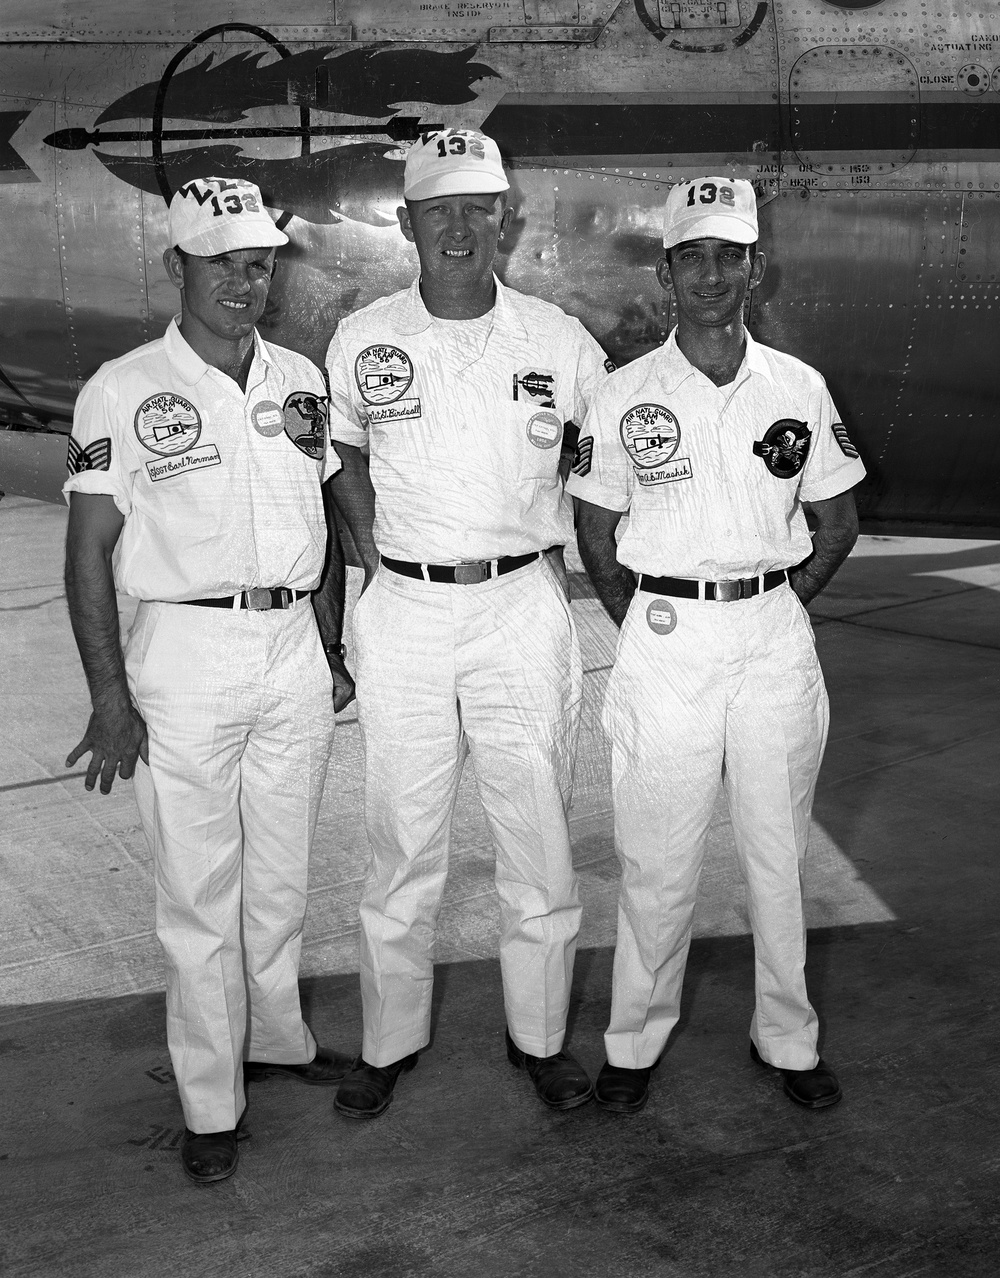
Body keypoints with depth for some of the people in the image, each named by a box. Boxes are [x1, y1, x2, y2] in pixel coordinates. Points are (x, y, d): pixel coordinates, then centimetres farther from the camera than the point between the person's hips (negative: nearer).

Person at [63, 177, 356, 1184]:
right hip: (185, 656, -4)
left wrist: (331, 651, 14)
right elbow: (88, 552, -7)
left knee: (282, 873, 15)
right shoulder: (122, 391, -6)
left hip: (294, 648, 5)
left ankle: (276, 1038, 35)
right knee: (199, 887, 2)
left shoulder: (300, 380, 9)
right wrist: (110, 697, -12)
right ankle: (209, 1104, 16)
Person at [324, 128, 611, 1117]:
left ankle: (540, 1037, 24)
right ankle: (389, 1040, 24)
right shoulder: (360, 341, 2)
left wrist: (555, 545, 9)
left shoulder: (558, 341, 0)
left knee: (538, 838, 6)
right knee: (401, 842, 7)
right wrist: (377, 555, 6)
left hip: (522, 608, 0)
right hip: (404, 616, 0)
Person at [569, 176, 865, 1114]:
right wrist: (643, 630, 3)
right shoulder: (623, 395, 0)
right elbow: (595, 533, 7)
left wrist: (771, 615, 5)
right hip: (664, 639, -1)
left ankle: (786, 1037, 26)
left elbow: (836, 524, 10)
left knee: (779, 850, 10)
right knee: (657, 859, 3)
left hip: (776, 635, 2)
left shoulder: (799, 388, 4)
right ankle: (634, 1042, 20)